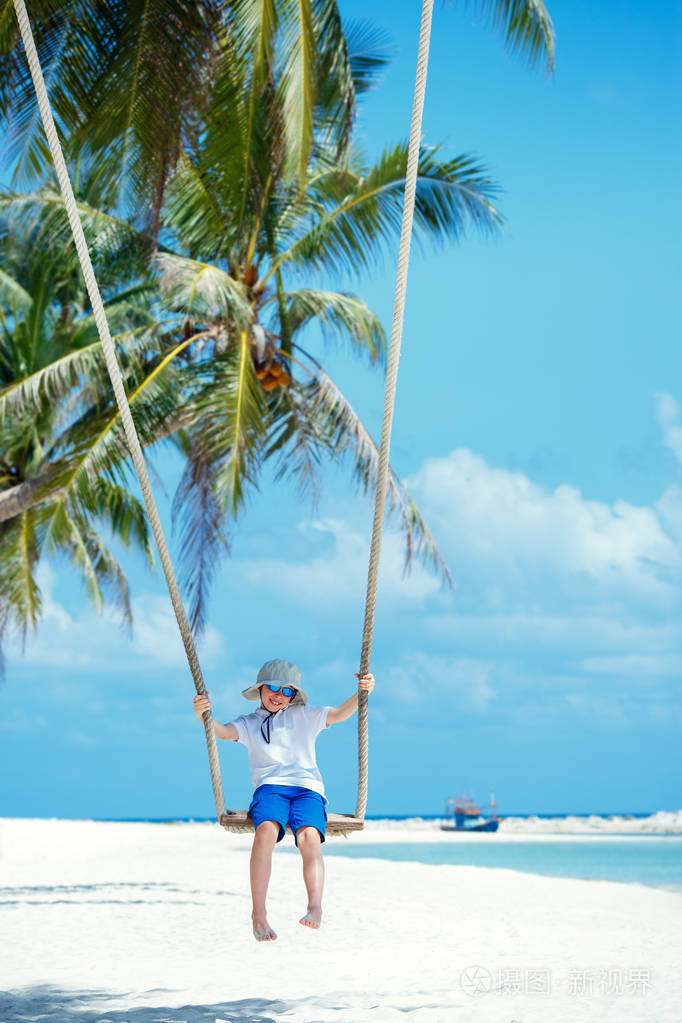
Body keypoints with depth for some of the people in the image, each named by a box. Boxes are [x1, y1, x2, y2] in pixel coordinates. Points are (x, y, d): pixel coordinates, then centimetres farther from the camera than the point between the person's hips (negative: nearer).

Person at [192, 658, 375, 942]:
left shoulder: (304, 716, 26)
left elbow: (340, 713, 13)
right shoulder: (250, 724, 25)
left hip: (307, 789, 1)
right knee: (266, 829, -34)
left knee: (309, 835, -32)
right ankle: (258, 913, -37)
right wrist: (204, 716, -18)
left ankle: (315, 907, -49)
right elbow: (224, 731, 5)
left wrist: (362, 693, -7)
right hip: (269, 787, 0)